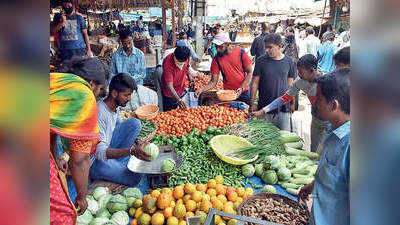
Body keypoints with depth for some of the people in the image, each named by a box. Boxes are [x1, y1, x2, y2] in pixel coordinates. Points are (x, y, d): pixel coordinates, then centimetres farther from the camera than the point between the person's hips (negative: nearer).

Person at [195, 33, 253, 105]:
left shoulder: (241, 52, -9)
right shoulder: (216, 59, -7)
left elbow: (249, 73, -4)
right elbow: (213, 82, -5)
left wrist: (242, 88, -17)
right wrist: (202, 89, -22)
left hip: (244, 92, 0)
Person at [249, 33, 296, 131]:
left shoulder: (288, 62, 3)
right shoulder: (261, 61, -1)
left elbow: (290, 85, 9)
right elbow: (255, 83, 1)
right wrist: (251, 103, -2)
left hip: (283, 108, 1)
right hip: (264, 108, -1)